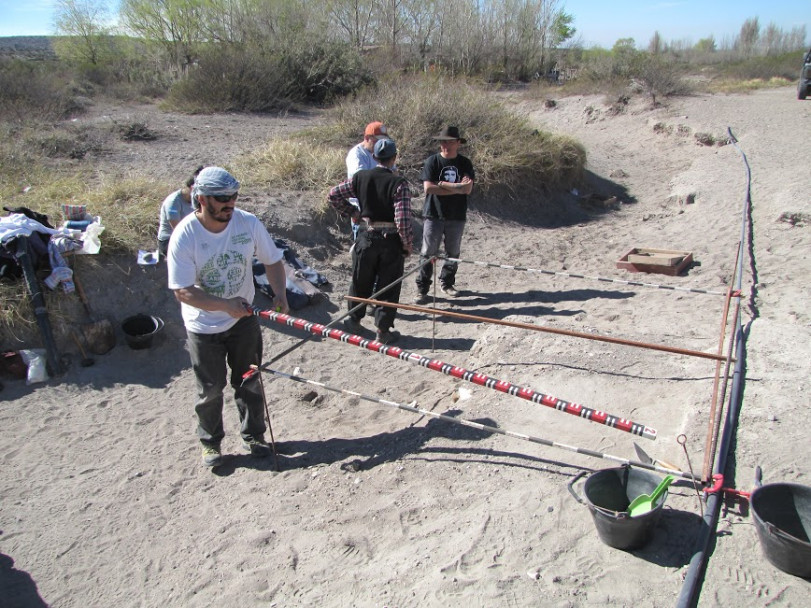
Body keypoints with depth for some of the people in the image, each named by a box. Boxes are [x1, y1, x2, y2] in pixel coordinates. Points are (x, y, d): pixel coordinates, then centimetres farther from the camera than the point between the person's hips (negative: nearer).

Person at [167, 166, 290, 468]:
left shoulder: (249, 223, -15)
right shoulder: (184, 236, -22)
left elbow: (272, 261, -3)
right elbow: (183, 292, -21)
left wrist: (279, 293, -21)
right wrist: (225, 305, -32)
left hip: (243, 318, 2)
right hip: (203, 326, -2)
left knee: (249, 382, 14)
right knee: (210, 389, 11)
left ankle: (252, 435, 36)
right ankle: (210, 442, 35)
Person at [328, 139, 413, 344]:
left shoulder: (360, 177, -1)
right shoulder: (399, 183, -14)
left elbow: (333, 195, 6)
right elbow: (403, 219, -19)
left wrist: (352, 212, 14)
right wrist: (408, 244, -7)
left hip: (366, 237, 4)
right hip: (391, 240, -3)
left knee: (361, 281, 19)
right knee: (388, 286, 9)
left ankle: (354, 320, 34)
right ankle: (383, 330, 14)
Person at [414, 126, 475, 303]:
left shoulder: (465, 163, 4)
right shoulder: (432, 161, -2)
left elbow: (468, 189, -9)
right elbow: (428, 188, -14)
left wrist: (442, 184, -13)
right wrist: (456, 188, -13)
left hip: (457, 216, 3)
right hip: (434, 215, -3)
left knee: (453, 253, 11)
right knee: (428, 253, -2)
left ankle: (447, 283, 28)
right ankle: (422, 289, 5)